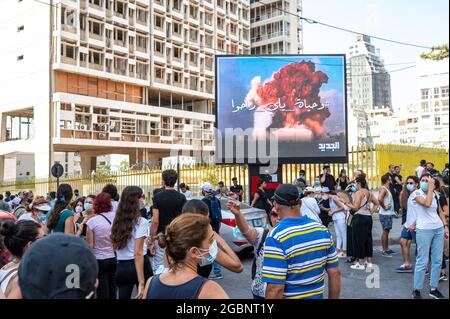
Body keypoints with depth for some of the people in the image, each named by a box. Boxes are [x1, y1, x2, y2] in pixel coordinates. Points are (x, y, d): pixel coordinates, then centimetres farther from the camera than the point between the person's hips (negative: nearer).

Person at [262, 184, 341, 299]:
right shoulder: (322, 229, -4)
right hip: (318, 296, 5)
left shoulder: (277, 237, -22)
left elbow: (275, 289, -25)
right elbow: (335, 273, 1)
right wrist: (333, 298, 14)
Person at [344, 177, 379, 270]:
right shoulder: (369, 193, 13)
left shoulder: (358, 192, -11)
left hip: (359, 218, -8)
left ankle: (361, 263, 2)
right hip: (368, 217, 8)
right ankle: (369, 262, 21)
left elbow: (355, 207, -16)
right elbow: (376, 204, 21)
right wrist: (371, 212, 16)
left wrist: (346, 203, -5)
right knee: (368, 239, 14)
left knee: (359, 239, -2)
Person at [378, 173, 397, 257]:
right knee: (385, 231, -5)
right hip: (385, 214, -10)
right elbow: (379, 199, -34)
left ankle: (387, 249, 23)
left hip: (389, 214, 10)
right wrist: (384, 207, -21)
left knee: (387, 231, 14)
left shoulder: (388, 189, 14)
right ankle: (384, 251, 1)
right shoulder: (383, 189, -16)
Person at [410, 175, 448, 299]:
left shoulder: (435, 194, 11)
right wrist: (431, 188, -16)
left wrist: (445, 226, 12)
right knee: (423, 261, -4)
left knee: (437, 260, 9)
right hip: (424, 230, -6)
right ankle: (416, 290, 7)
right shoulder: (416, 193, -7)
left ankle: (434, 289, 22)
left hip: (439, 229, 6)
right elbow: (427, 204, -25)